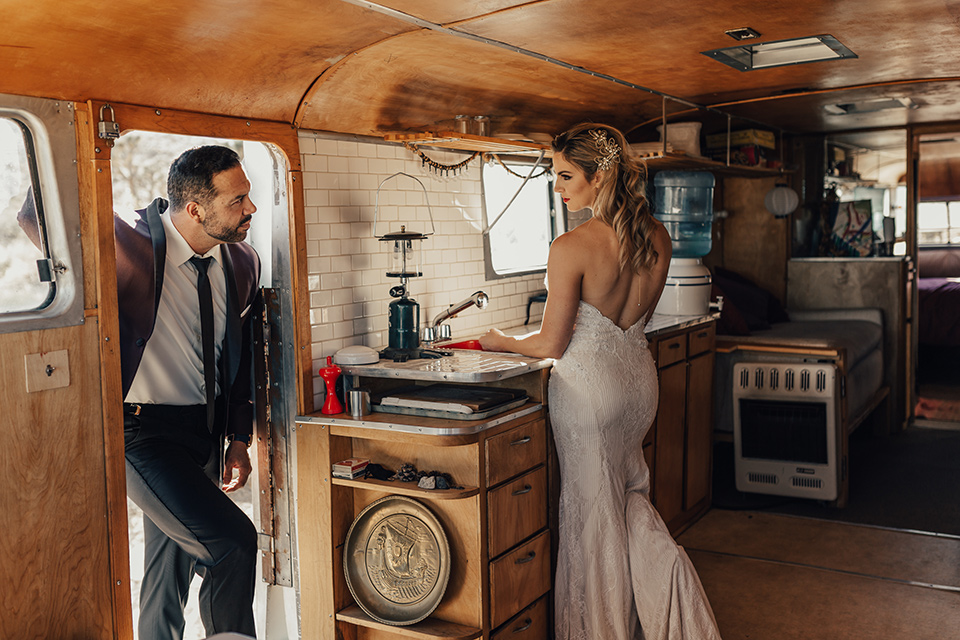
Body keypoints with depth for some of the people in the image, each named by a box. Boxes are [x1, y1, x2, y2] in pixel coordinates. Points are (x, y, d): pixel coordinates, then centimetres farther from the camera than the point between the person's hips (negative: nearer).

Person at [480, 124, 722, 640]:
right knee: (628, 494, 26)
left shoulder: (571, 248, -21)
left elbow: (552, 345, -15)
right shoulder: (656, 237, -1)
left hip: (589, 384, -6)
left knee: (592, 511, 10)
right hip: (640, 375, 6)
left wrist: (502, 342, 3)